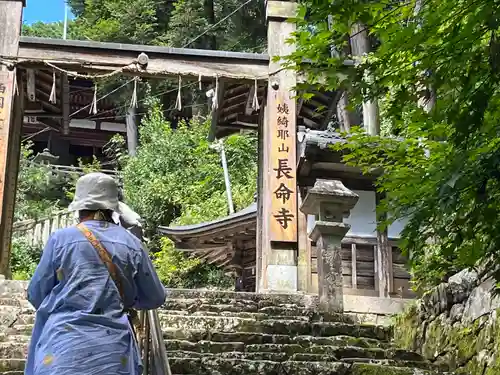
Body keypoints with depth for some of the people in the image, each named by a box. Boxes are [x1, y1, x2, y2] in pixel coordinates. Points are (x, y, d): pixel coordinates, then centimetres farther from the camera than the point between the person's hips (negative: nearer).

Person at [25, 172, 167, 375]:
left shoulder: (62, 238, -2)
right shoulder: (132, 244, 4)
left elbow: (36, 294, 7)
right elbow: (155, 298, 13)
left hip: (66, 345, -2)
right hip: (114, 349, 2)